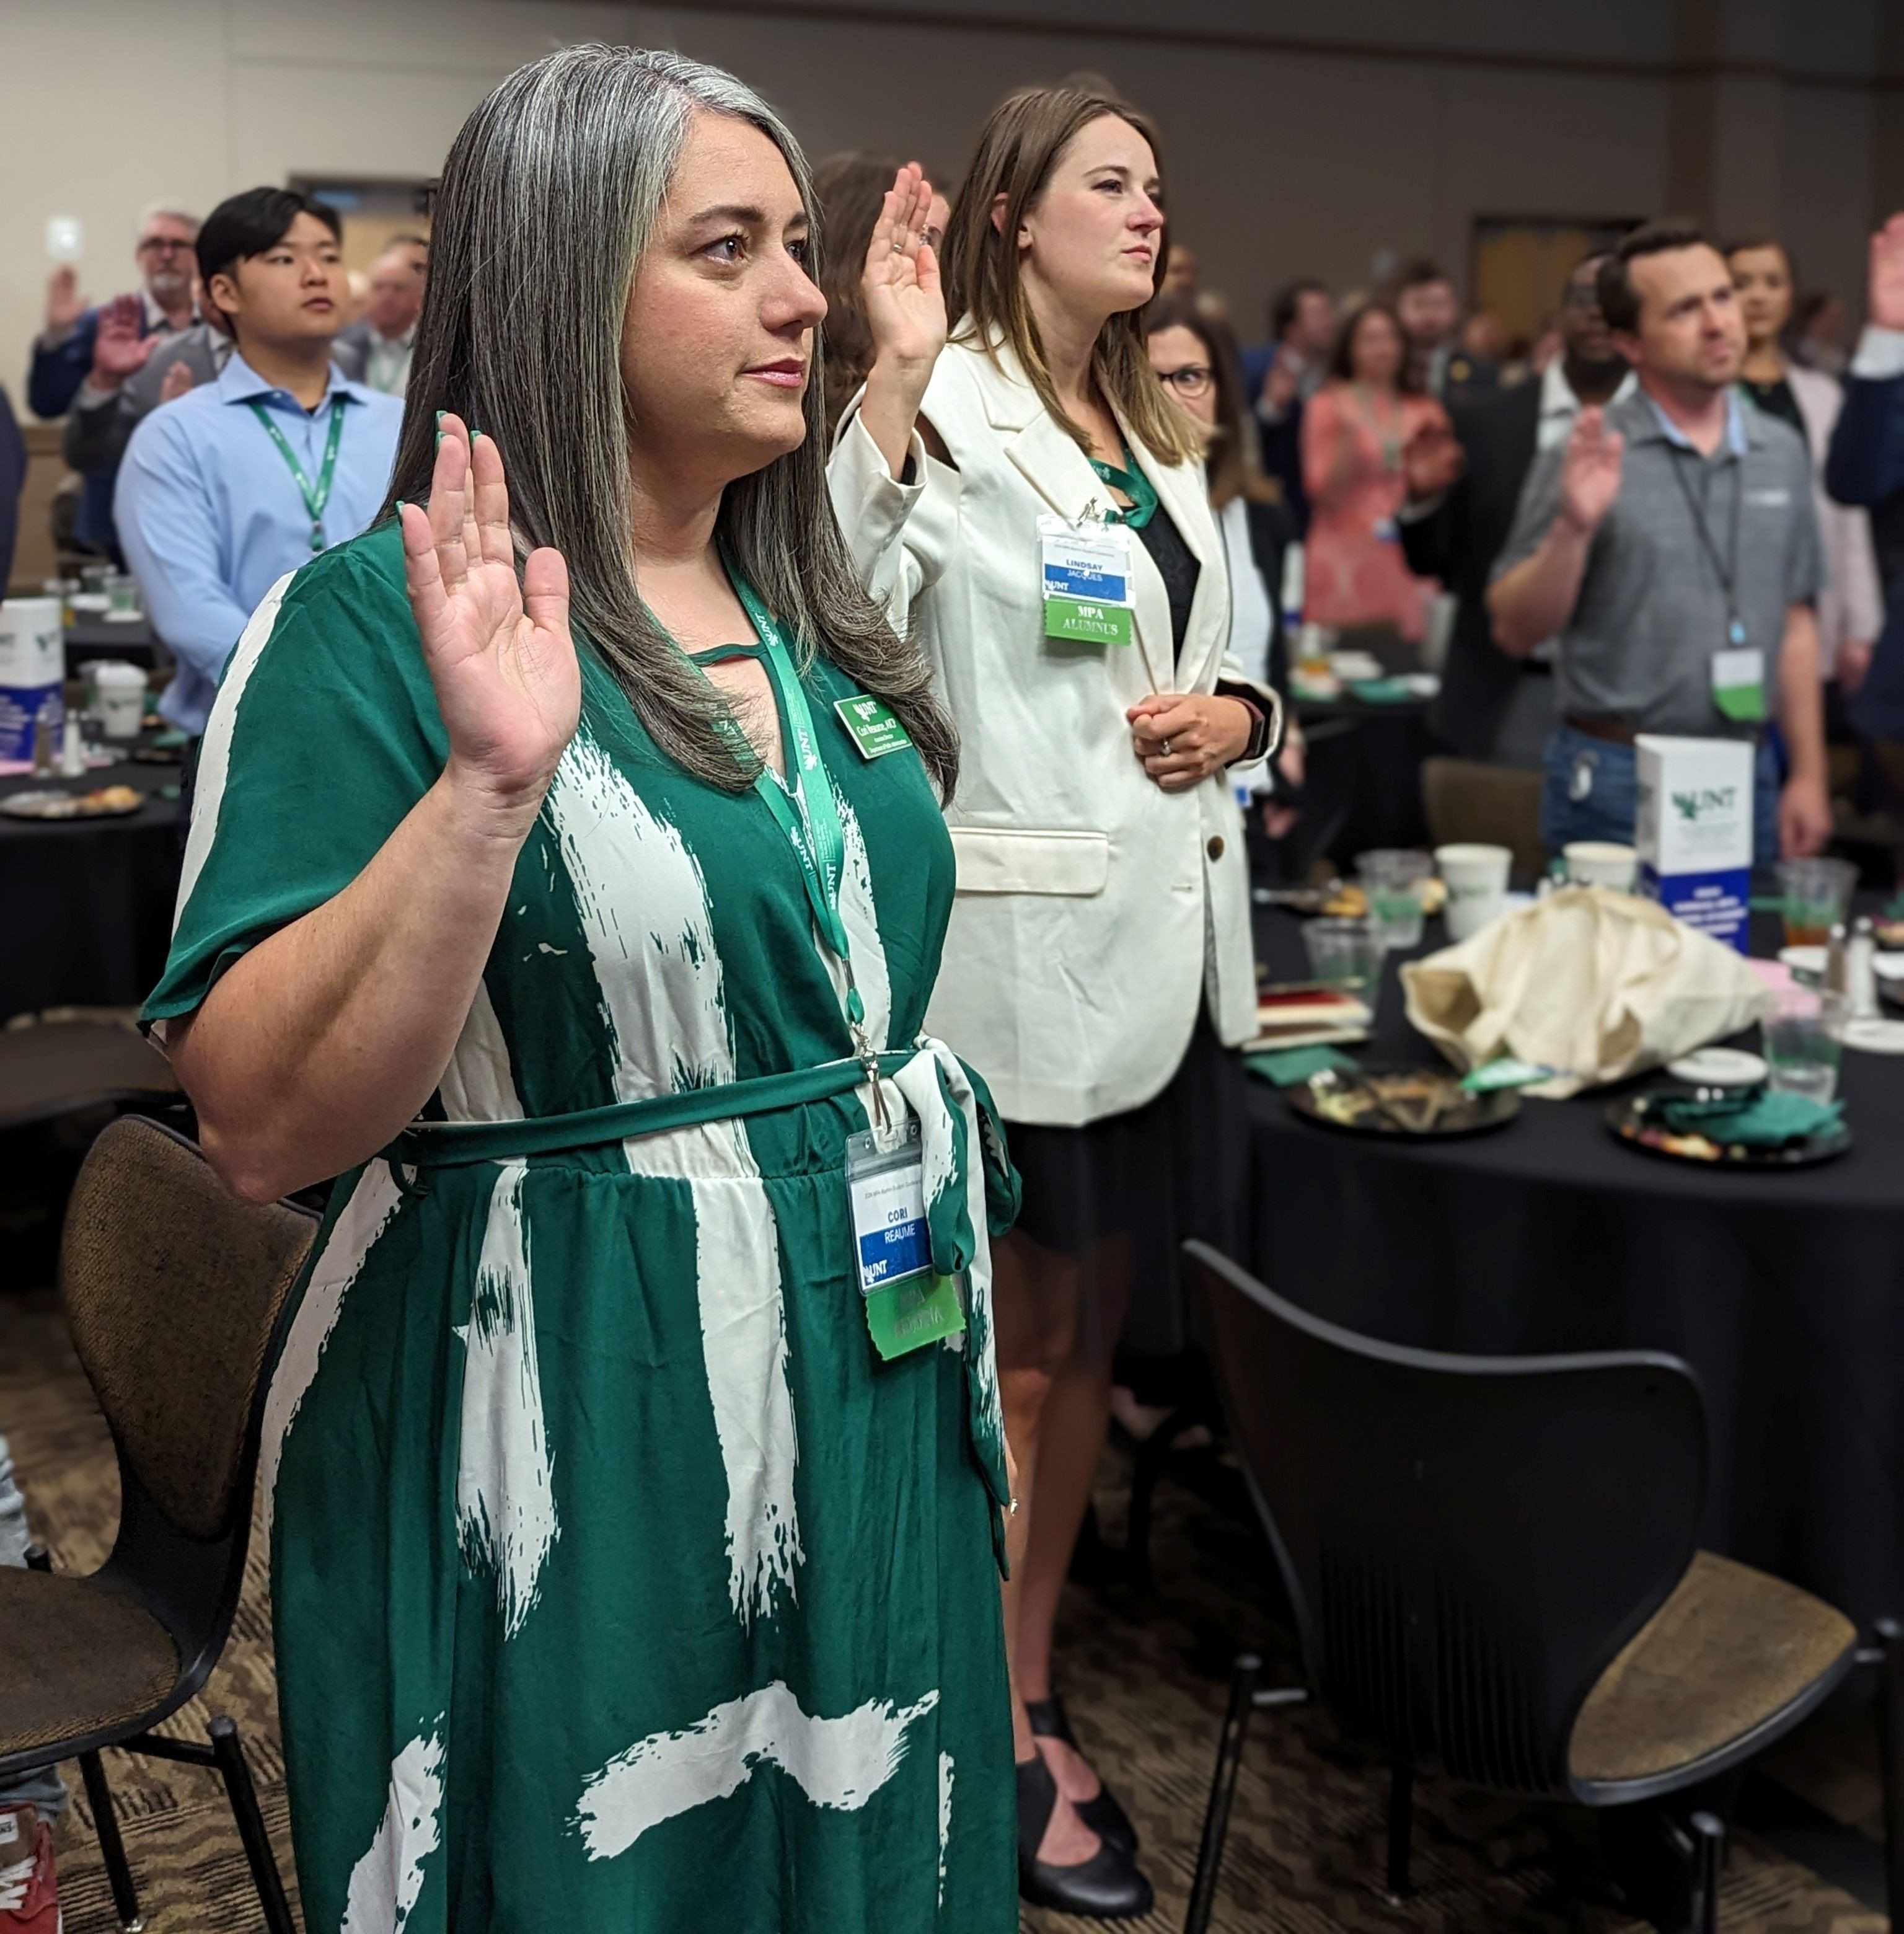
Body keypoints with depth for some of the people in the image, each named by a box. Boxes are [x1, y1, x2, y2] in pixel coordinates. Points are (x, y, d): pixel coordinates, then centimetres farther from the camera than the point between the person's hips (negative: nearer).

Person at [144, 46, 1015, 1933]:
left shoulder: (813, 624, 7)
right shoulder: (375, 625, -13)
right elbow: (258, 1126, -20)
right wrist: (486, 783, -29)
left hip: (871, 1406, 7)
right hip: (567, 1459, -6)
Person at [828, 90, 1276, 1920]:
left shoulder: (1151, 430, 17)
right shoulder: (952, 409, -9)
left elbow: (1215, 664, 22)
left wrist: (1233, 711, 0)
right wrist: (894, 373, -34)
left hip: (1169, 932, 8)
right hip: (1024, 935, -8)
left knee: (1089, 1336, 15)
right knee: (1019, 1350, 3)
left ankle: (1030, 1686, 30)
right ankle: (1000, 1746, 18)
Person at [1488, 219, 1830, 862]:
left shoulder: (1782, 452, 8)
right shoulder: (1589, 457, -6)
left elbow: (1793, 625, 13)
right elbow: (1516, 632, -6)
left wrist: (1809, 775, 8)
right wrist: (1572, 529, -22)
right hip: (1614, 784, -4)